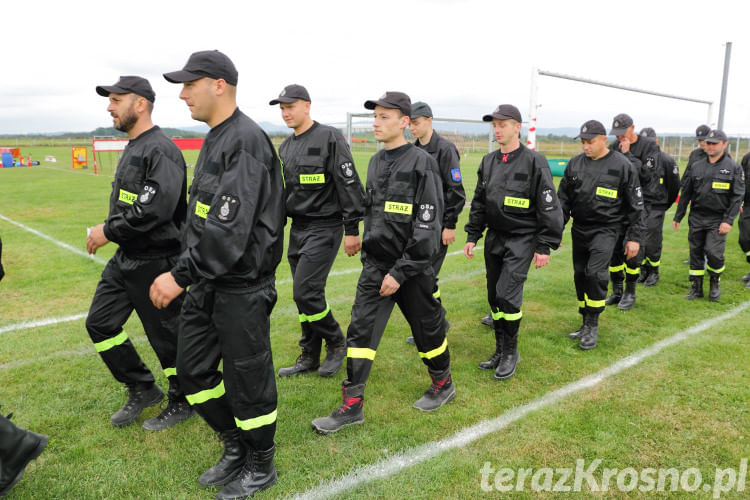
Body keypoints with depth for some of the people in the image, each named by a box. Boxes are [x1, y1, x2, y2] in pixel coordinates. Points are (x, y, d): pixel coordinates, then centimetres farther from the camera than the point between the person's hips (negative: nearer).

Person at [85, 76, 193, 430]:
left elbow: (157, 208, -29)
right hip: (126, 257, 10)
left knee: (167, 335, 3)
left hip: (155, 262, -10)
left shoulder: (160, 150, -18)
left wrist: (109, 232, -20)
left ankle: (182, 403, 25)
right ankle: (143, 390, 29)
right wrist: (109, 229, 9)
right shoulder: (132, 148, 13)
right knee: (100, 323, 14)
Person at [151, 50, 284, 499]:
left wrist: (180, 275, -23)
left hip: (242, 287, -9)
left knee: (248, 378, 6)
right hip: (208, 281, 10)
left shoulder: (245, 141, -19)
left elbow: (229, 228, -27)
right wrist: (188, 273, 16)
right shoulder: (215, 139, 12)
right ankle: (236, 447, 36)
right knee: (193, 368, 17)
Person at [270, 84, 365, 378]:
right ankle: (310, 356, 23)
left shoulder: (330, 138, -10)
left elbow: (349, 185, -13)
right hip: (297, 229, 8)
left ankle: (336, 342, 10)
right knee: (304, 295, 11)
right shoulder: (285, 147, 13)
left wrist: (352, 230, -15)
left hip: (324, 228, -8)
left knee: (306, 291, -13)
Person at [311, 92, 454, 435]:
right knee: (360, 330, 1)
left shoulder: (421, 164, -14)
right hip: (375, 264, 6)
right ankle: (352, 405, 10)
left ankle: (443, 384, 37)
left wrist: (400, 272, -19)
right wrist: (370, 259, 15)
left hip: (412, 267, -6)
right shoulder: (376, 163, 9)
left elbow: (428, 226, -18)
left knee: (427, 329, 12)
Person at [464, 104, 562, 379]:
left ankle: (511, 352, 7)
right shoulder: (488, 162, 8)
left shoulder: (534, 161, -10)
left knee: (507, 295, -13)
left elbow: (549, 207, -10)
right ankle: (500, 351, 24)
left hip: (521, 239, -6)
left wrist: (545, 247, -12)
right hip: (494, 237, 6)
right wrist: (472, 236, 11)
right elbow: (479, 202, 16)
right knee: (494, 297, 10)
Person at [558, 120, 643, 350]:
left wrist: (634, 237, -3)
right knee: (580, 275, 9)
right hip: (579, 228, 5)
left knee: (595, 272, -19)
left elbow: (635, 205, -2)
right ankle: (587, 324, 23)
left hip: (606, 229, -5)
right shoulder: (575, 163, 5)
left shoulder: (621, 165, -6)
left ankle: (593, 326, -5)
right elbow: (563, 199, 12)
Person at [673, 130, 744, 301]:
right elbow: (685, 194, 13)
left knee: (713, 252, -11)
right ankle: (696, 288, 17)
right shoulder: (696, 167, 9)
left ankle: (715, 283, 16)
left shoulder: (733, 168, 0)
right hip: (696, 218, 3)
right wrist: (677, 217, 11)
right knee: (696, 253, 6)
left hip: (717, 220, -3)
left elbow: (737, 197, -4)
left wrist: (728, 221, -12)